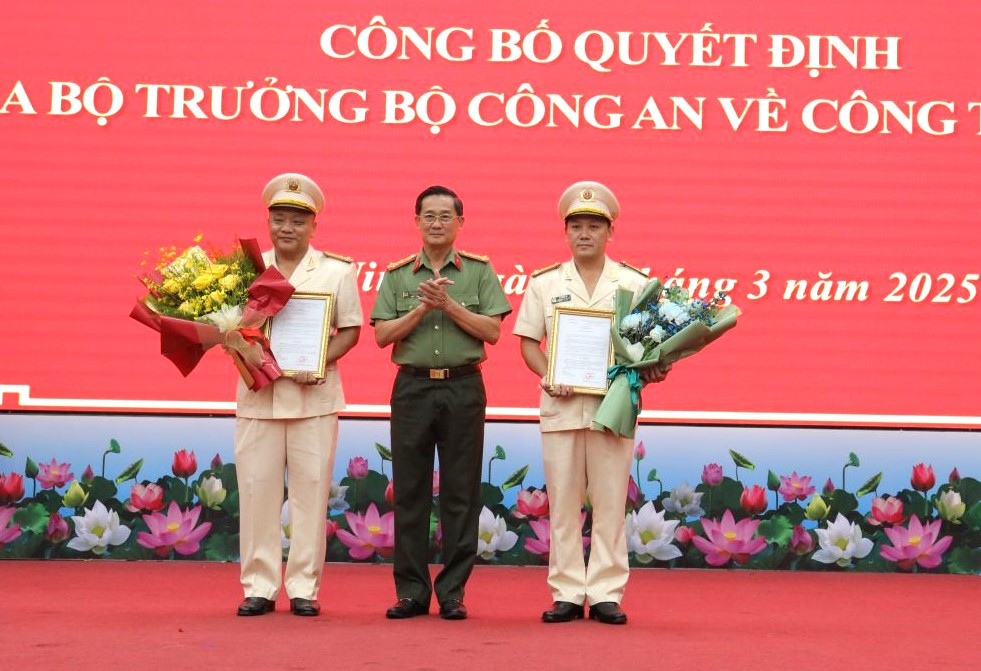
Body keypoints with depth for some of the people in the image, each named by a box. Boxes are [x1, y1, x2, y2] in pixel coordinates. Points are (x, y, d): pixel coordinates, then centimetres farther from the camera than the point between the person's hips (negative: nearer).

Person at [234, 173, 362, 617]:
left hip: (314, 395, -1)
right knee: (257, 489, 1)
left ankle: (304, 588, 7)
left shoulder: (336, 272, 5)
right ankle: (259, 586, 9)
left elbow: (350, 329, 3)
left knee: (310, 490, 0)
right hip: (258, 393, 1)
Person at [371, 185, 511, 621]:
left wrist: (449, 305, -11)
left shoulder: (479, 271, 7)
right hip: (413, 387, 1)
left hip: (463, 388, -1)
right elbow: (382, 335, 2)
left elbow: (492, 331, -2)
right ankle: (412, 590, 8)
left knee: (460, 493, 0)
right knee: (409, 490, 2)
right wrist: (422, 308, -9)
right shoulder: (398, 275, 10)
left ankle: (453, 592, 6)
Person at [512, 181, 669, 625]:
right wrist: (547, 376, -9)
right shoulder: (545, 283, 9)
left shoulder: (635, 284, 7)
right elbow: (528, 341, 8)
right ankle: (567, 593, 8)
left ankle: (606, 593, 5)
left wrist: (650, 372, -12)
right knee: (562, 501, 2)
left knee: (610, 501, 0)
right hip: (561, 403, 1)